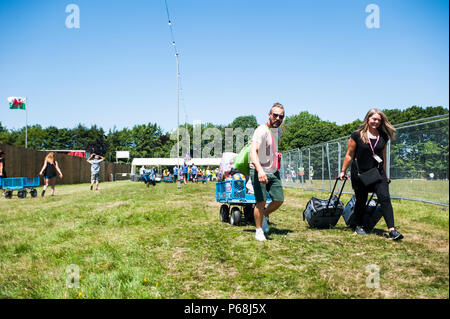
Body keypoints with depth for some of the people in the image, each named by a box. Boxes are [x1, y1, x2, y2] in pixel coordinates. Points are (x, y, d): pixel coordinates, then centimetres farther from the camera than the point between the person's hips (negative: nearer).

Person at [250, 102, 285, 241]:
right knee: (261, 201, -10)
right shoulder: (261, 130, -20)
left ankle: (265, 215, 33)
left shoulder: (279, 131, 6)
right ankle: (259, 230, 8)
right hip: (259, 171, -7)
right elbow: (253, 151, -35)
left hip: (273, 171, 7)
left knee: (279, 200, 5)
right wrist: (260, 170, -48)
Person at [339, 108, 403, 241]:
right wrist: (343, 171, 1)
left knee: (385, 198, -12)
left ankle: (392, 230, -15)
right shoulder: (357, 135, -6)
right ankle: (359, 226, 30)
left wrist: (385, 175, 17)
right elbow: (349, 155, -1)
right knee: (361, 201, 8)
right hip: (359, 174, -2)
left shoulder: (383, 137, 5)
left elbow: (383, 157, 15)